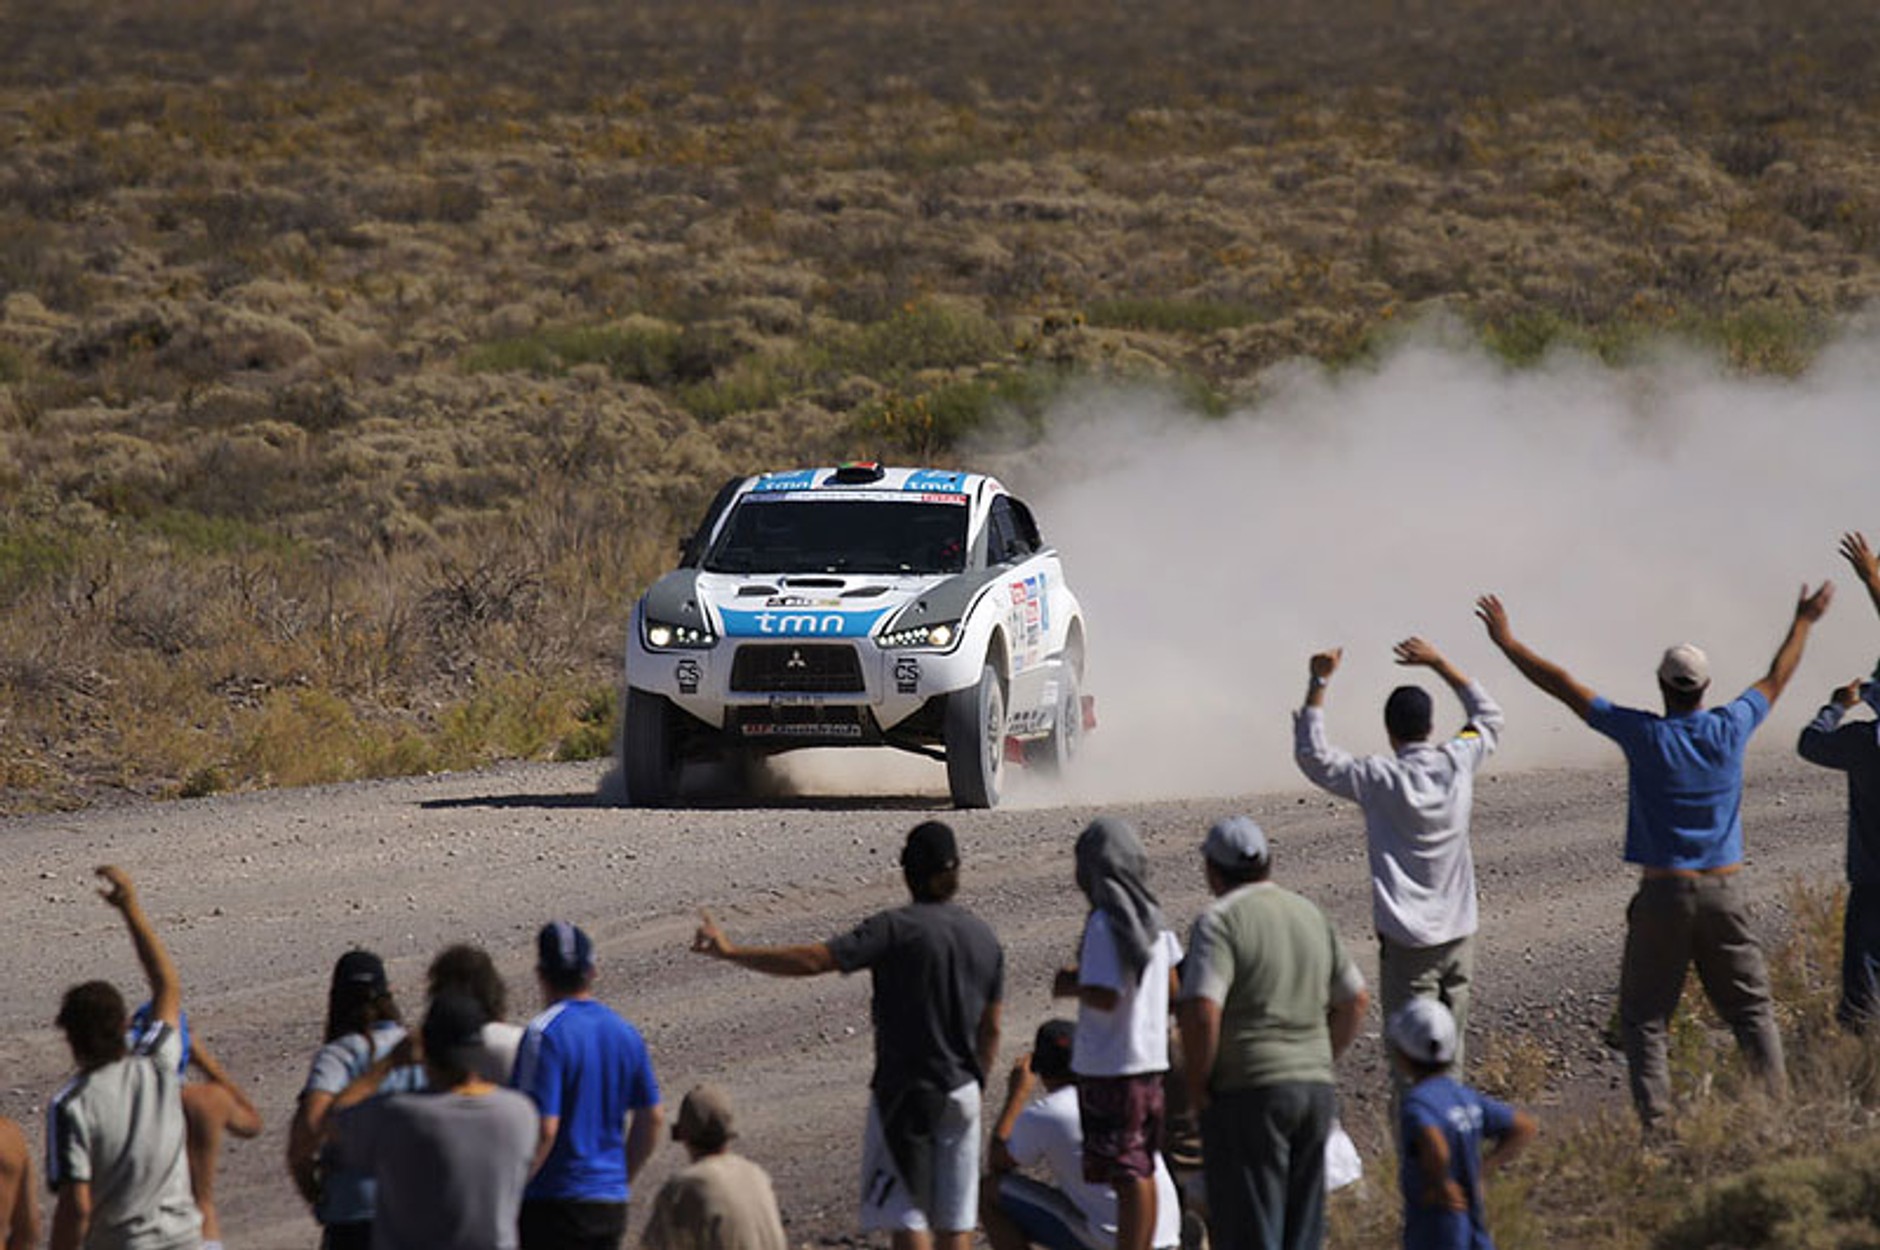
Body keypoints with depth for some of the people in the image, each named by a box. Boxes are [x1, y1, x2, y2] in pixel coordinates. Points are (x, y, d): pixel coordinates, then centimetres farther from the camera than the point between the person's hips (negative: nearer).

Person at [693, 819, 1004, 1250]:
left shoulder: (897, 928, -13)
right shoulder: (984, 939, 7)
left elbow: (813, 960, -21)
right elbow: (990, 1029, 13)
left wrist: (730, 952, -18)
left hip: (906, 1091, -6)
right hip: (961, 1091, 6)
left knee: (906, 1214, -2)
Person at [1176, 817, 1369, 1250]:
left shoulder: (1219, 922, -12)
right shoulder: (1310, 916, 12)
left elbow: (1202, 1013, -22)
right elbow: (1356, 999, 17)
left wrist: (1197, 1084, -10)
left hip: (1247, 1091, -7)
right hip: (1314, 1087, 7)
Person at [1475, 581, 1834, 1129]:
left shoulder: (1645, 735, -10)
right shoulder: (1729, 730, -2)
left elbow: (1565, 687, -5)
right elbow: (1777, 679, 17)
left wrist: (1507, 642, 4)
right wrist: (1803, 623, 33)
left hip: (1663, 895, -3)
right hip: (1723, 890, 3)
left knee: (1645, 1016, 3)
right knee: (1751, 1006, 9)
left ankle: (1654, 1119, -8)